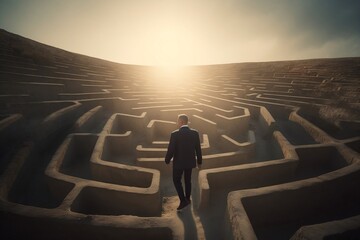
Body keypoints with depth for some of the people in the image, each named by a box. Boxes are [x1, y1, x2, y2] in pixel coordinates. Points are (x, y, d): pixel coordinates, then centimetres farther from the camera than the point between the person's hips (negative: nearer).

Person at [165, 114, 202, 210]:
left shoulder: (175, 134, -22)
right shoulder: (195, 133, -10)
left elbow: (171, 150, -17)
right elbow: (198, 149, -3)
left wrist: (167, 160, 2)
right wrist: (199, 161, 11)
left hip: (178, 162, -4)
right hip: (190, 161, 4)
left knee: (176, 180, 16)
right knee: (188, 180, 22)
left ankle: (183, 200, 10)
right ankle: (187, 199, 37)